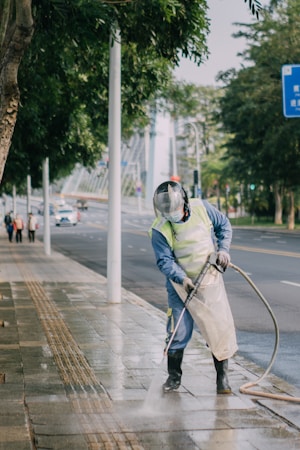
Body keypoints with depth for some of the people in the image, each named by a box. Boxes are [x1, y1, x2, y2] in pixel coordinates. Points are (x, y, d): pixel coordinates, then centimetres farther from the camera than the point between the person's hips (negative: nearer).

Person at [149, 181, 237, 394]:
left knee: (220, 325, -3)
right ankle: (174, 376, 19)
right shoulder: (159, 229, -15)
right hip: (180, 283, -1)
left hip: (210, 278, 1)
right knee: (179, 331, 1)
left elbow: (224, 225, 6)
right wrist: (182, 278, -31)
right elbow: (165, 261, -16)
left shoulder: (201, 208, -9)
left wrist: (223, 249, -7)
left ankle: (222, 376, 8)